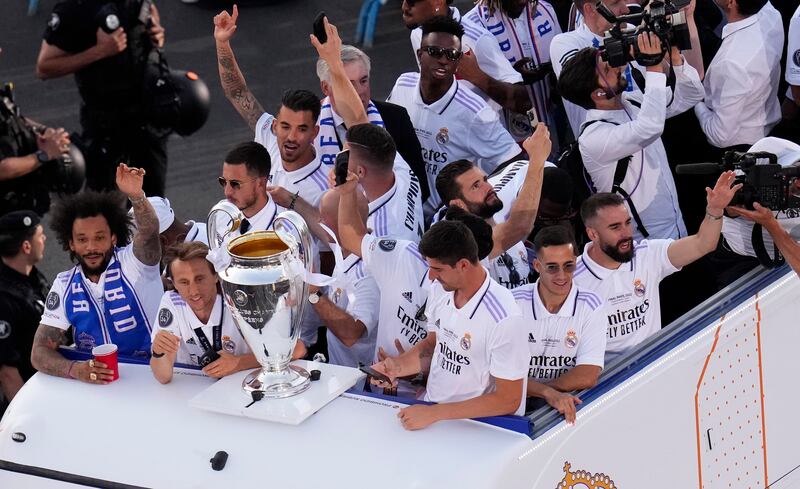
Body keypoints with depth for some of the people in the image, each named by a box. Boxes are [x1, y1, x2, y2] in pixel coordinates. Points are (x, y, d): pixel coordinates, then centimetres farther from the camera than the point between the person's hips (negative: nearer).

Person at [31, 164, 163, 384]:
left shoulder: (134, 263, -3)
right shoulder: (64, 286, 6)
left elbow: (149, 232, -25)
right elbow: (40, 352, 1)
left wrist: (136, 196, -46)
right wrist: (75, 370, -20)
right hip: (94, 383, 3)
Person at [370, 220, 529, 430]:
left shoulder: (503, 318, -22)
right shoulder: (441, 289, 0)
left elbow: (508, 400, -17)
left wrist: (434, 413, -20)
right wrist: (397, 365, -3)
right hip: (431, 407, 6)